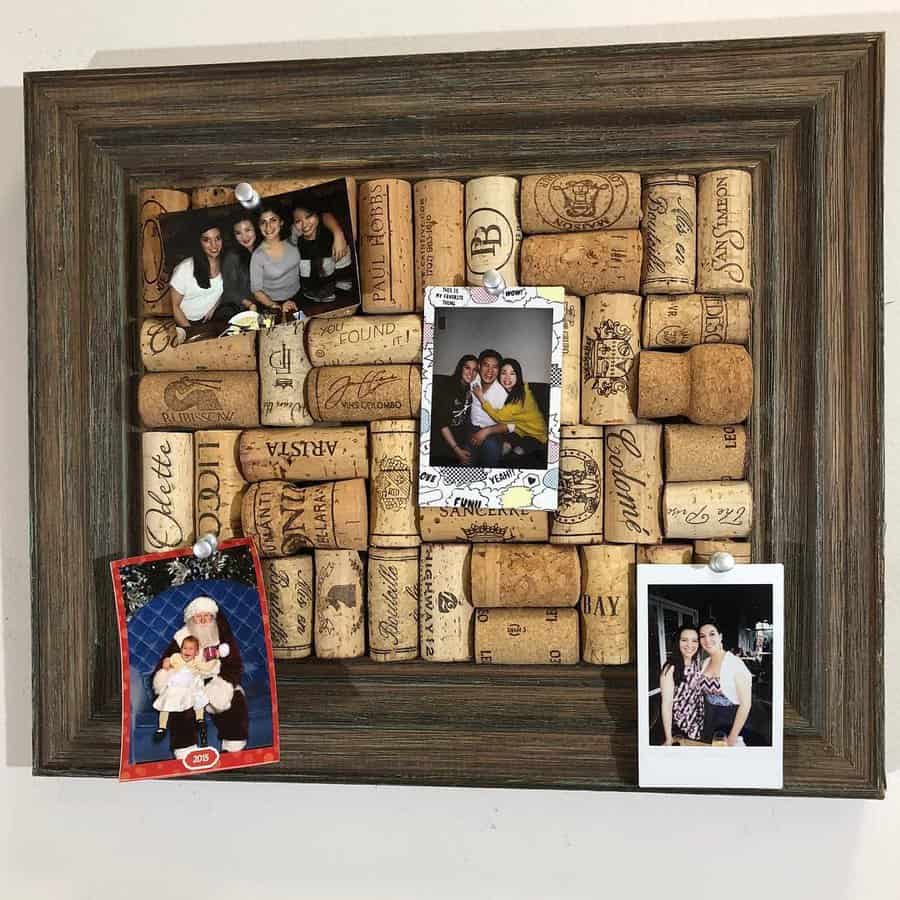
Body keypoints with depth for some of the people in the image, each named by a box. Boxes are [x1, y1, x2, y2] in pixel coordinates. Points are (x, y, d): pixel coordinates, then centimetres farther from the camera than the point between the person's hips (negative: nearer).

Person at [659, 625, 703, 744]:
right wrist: (668, 739, -18)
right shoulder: (671, 669, -23)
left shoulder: (697, 664, -3)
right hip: (679, 729, -6)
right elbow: (666, 704, -20)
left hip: (698, 725, 6)